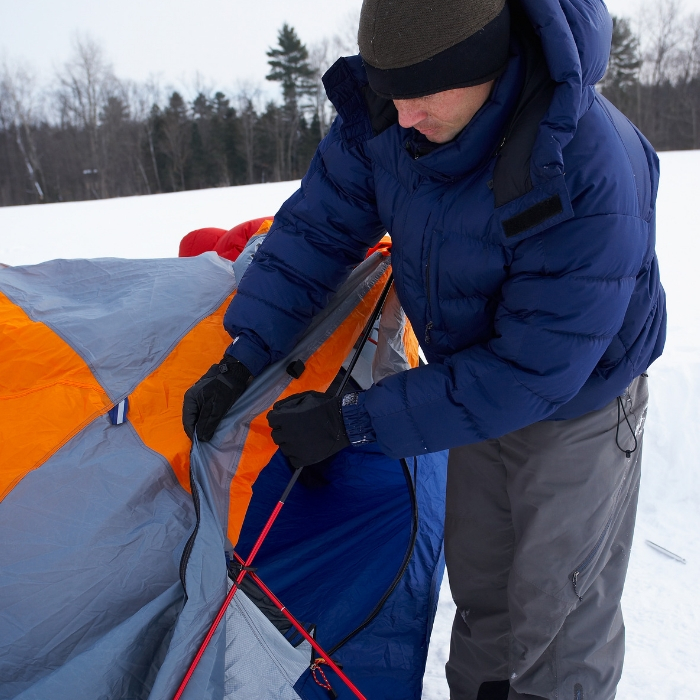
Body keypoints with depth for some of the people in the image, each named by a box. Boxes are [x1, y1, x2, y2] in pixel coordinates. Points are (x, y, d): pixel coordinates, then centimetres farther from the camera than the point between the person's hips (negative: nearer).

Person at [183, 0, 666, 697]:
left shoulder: (590, 178, -37)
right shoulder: (383, 117, -19)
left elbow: (532, 370, -33)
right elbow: (316, 229, -7)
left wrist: (356, 421, -30)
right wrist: (243, 358, -14)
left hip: (578, 404, -5)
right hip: (480, 382, 6)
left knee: (558, 607, 6)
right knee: (478, 581, 19)